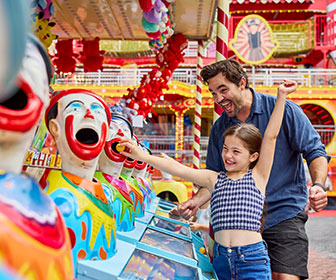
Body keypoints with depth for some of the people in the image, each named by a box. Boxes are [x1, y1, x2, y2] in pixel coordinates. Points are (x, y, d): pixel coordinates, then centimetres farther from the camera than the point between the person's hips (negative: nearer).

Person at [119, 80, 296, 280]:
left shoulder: (257, 177, 4)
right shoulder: (214, 179, 11)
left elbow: (270, 136, -2)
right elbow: (178, 169, 5)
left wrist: (281, 97, -5)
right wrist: (143, 156, 0)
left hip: (253, 262, -3)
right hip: (221, 260, 3)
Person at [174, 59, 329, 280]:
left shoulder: (283, 110, -5)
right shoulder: (219, 128, 7)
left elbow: (315, 151, -6)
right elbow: (215, 176, 13)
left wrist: (318, 186, -24)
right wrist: (196, 201, -5)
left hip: (284, 214, -4)